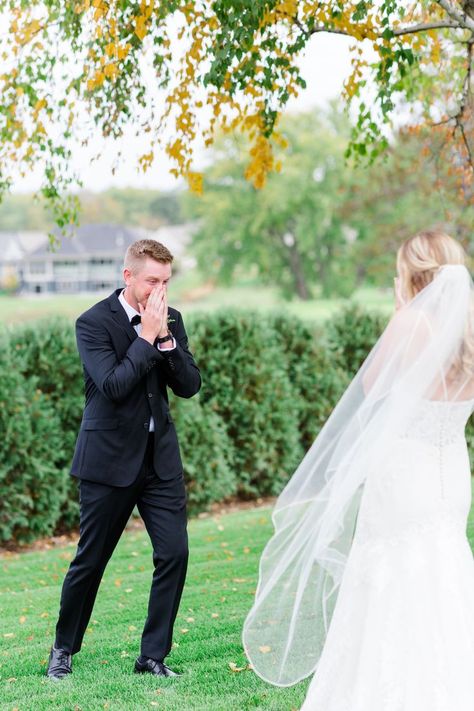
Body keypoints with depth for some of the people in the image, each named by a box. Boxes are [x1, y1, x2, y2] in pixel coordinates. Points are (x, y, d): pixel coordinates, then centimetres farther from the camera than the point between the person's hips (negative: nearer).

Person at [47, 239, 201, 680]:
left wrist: (166, 338, -13)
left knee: (175, 553, -4)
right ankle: (64, 648, 27)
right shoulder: (93, 322, -11)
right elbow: (113, 386, -22)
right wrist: (147, 338, -21)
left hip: (160, 456, 5)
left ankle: (153, 656, 8)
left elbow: (189, 386, -1)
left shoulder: (171, 321, 5)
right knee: (90, 560, 6)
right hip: (109, 458, -4)